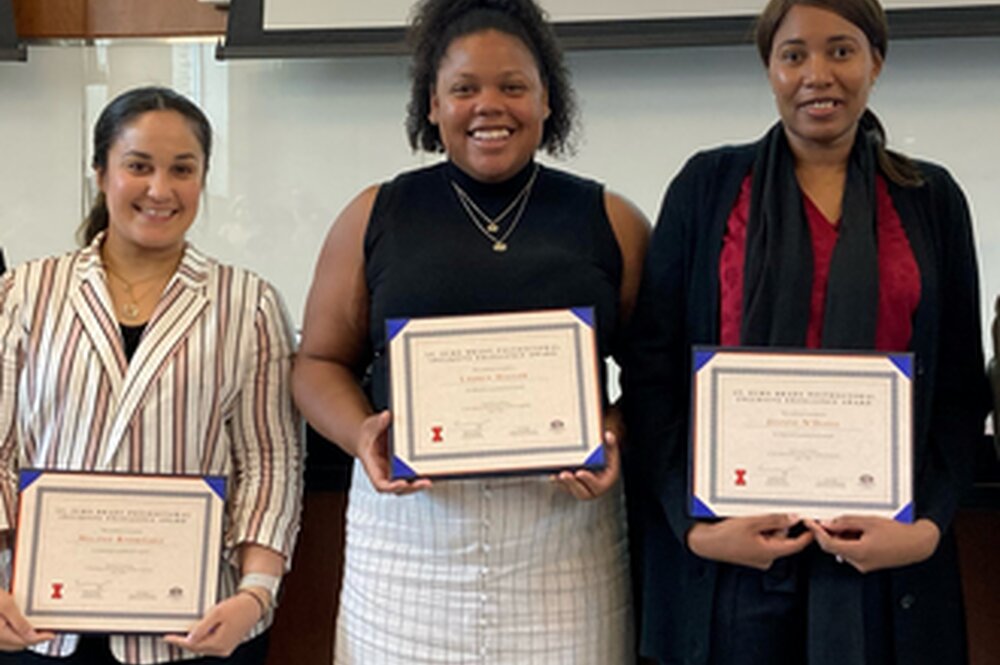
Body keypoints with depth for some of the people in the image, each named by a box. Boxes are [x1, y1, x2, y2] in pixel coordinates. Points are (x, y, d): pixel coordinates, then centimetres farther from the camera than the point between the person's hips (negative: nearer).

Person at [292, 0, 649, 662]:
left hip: (565, 523, 0)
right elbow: (322, 361, 11)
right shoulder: (374, 218, 7)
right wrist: (361, 433, -8)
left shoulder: (612, 223, 6)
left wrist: (618, 435, -11)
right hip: (410, 518, 0)